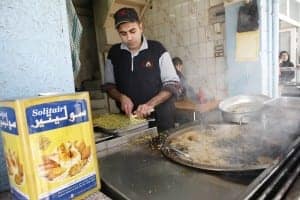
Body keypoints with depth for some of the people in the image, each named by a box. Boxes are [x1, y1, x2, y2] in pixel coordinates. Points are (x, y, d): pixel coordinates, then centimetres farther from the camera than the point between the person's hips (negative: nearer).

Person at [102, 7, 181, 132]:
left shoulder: (157, 49, -7)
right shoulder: (114, 53, 2)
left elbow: (172, 84, -7)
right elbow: (108, 85, 9)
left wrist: (150, 104, -21)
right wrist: (121, 97, -12)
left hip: (160, 117, -2)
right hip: (129, 118, 2)